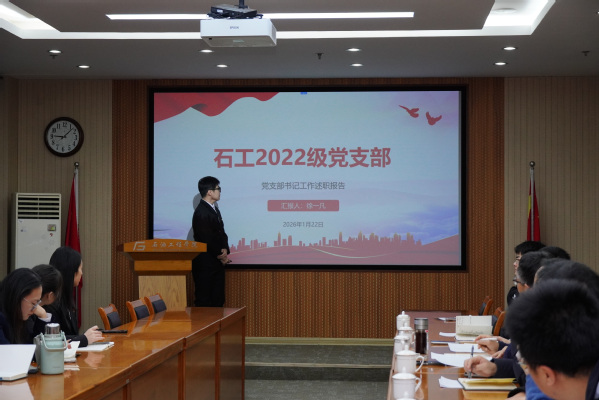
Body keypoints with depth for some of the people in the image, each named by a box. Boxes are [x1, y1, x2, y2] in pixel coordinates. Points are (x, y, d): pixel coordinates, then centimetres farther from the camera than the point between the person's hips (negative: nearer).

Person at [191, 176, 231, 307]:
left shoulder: (214, 209, 14)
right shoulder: (202, 212, -17)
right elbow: (206, 239, -19)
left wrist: (225, 250, -2)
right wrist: (221, 255, -7)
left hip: (217, 263, 9)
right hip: (205, 264, -9)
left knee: (218, 301, 11)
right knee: (204, 301, -3)